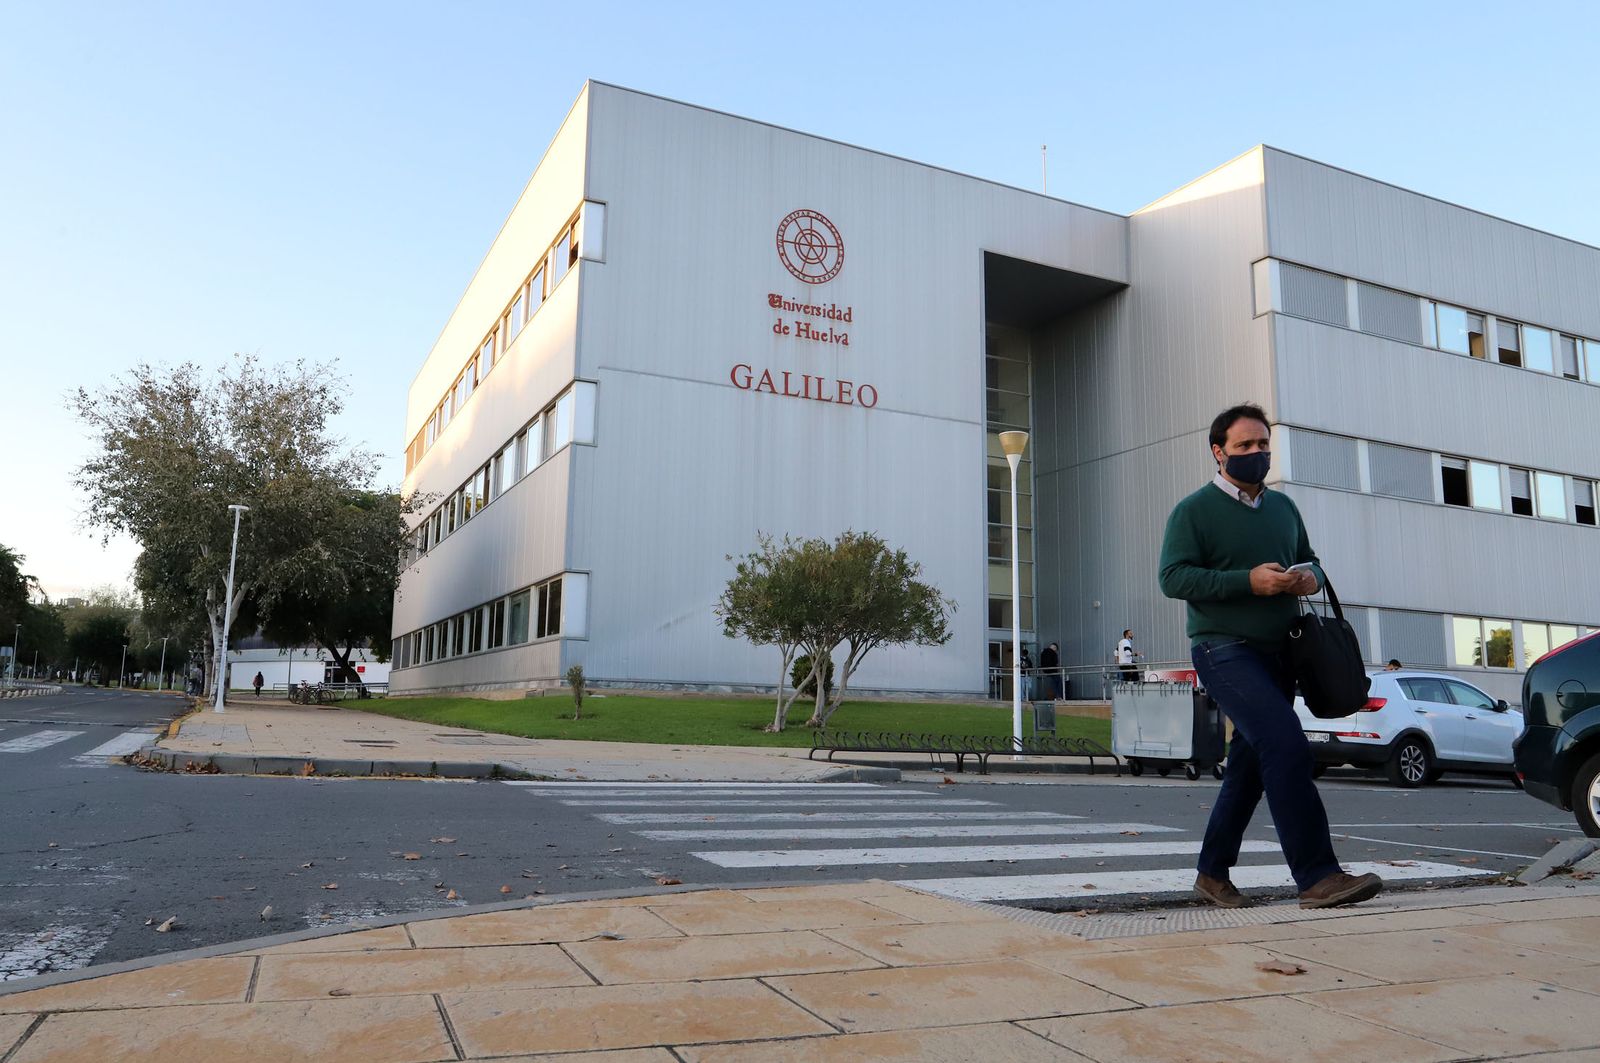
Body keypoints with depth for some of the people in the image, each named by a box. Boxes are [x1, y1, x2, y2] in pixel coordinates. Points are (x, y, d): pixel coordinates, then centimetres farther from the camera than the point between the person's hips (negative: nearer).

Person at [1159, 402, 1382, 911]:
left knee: (1251, 765, 11)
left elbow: (1309, 560, 26)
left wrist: (1311, 577, 1)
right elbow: (1173, 577, -13)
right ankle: (1316, 877, -18)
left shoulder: (1283, 507, 17)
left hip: (1277, 654, 8)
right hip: (1225, 649, -7)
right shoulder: (1193, 511, -4)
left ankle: (1213, 871, 24)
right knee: (1287, 746, -22)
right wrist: (1248, 581, -21)